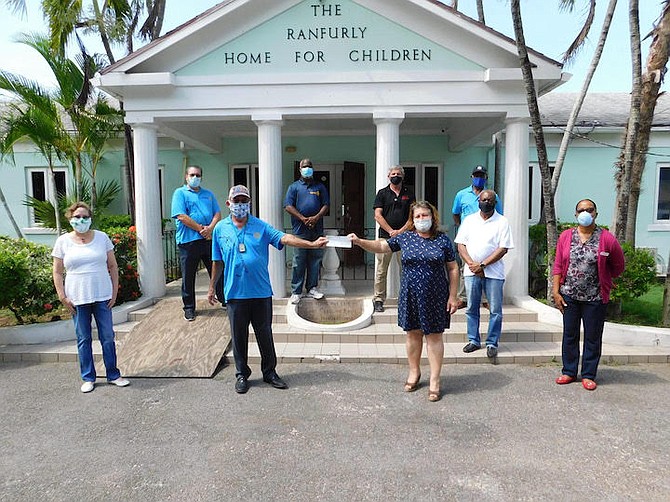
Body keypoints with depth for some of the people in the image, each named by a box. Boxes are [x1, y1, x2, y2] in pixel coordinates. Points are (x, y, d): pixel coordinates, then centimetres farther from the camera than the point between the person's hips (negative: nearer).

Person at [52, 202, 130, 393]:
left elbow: (113, 266, 6)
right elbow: (57, 273, 4)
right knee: (83, 339, 9)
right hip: (77, 299, 0)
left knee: (108, 337, 5)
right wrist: (63, 297, -3)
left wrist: (114, 292, 1)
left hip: (102, 296, 1)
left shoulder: (102, 237, 4)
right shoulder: (63, 241, 3)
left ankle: (113, 375, 17)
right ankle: (88, 378, 21)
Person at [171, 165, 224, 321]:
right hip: (188, 241, -4)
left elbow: (217, 213, 9)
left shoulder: (208, 194, 18)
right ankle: (189, 307, 17)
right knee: (188, 276, 4)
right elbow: (181, 216, -10)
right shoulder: (180, 193, 2)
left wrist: (210, 228, -10)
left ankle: (225, 300, 25)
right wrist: (201, 229, -13)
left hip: (209, 239, 4)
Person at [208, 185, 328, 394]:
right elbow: (218, 262, 11)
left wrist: (311, 244, -25)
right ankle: (242, 374, 27)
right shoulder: (220, 228, 5)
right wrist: (212, 288, 14)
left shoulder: (260, 226, 2)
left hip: (261, 291, 0)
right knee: (239, 336, 10)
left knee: (265, 334, 10)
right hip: (235, 293, 0)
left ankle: (270, 372, 26)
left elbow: (284, 238, -12)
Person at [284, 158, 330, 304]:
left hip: (317, 230, 3)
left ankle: (312, 288, 16)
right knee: (299, 261, -2)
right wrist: (303, 219, -12)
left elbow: (326, 205, 8)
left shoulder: (320, 187, 15)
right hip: (300, 230, -2)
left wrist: (316, 218, -10)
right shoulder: (294, 187, 8)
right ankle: (296, 291, 5)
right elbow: (288, 206, -1)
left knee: (315, 260, 6)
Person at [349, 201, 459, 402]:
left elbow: (453, 269, 0)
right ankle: (414, 372, 33)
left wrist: (453, 296, -3)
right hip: (411, 296, 2)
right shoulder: (405, 238, 3)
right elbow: (381, 246, 5)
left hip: (435, 297, -2)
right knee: (413, 333, 13)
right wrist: (359, 241, -9)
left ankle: (434, 381, 15)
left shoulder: (443, 240, -3)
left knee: (434, 336, 5)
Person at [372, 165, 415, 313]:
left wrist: (400, 231, -8)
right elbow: (378, 216, -1)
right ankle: (379, 300, 8)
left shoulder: (409, 194, 11)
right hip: (385, 236, -1)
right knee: (381, 271, 0)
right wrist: (391, 231, -10)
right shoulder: (382, 193, 7)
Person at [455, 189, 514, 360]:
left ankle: (492, 343, 13)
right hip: (471, 271, 2)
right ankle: (474, 341, 21)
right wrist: (472, 264, -9)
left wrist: (482, 265, -14)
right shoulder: (469, 220, 9)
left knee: (495, 310, 2)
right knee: (472, 308, 9)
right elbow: (461, 245, 5)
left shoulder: (502, 222, 0)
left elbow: (503, 249, -7)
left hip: (494, 272, -2)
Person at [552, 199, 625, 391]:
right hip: (569, 296, 2)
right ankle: (569, 372, 23)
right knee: (570, 335, 11)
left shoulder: (607, 239, -6)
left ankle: (588, 375, 20)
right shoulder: (566, 236, 1)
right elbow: (558, 266, 2)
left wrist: (602, 279, 9)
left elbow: (618, 266, 7)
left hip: (595, 298, -2)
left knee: (593, 337, 7)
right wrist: (556, 291, -3)